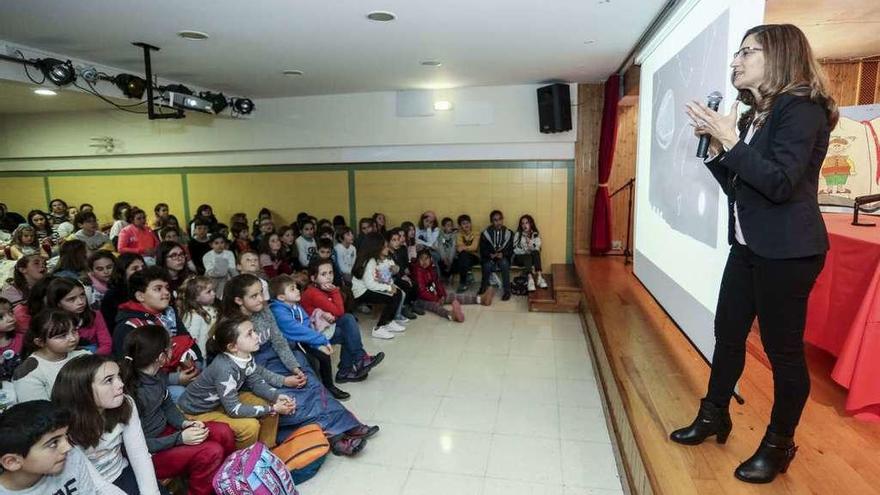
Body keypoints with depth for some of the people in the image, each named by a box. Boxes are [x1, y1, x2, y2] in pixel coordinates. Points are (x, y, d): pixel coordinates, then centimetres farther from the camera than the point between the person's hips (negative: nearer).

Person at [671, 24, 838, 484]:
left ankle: (779, 443, 21)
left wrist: (731, 140, -20)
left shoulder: (802, 110, -12)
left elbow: (780, 183, -22)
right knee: (728, 333, 14)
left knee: (782, 347, 3)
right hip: (748, 246, 8)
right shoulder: (752, 116, 12)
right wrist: (715, 146, 0)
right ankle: (714, 415, 30)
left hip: (787, 251, -8)